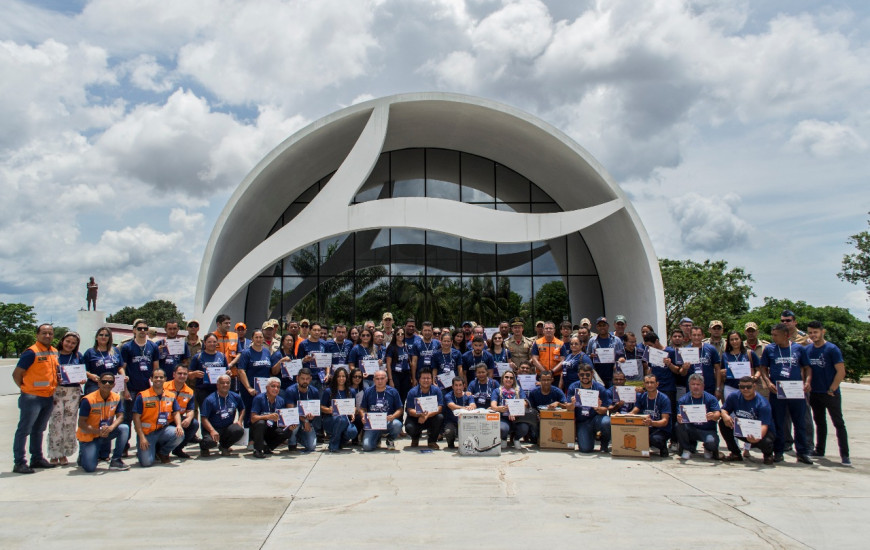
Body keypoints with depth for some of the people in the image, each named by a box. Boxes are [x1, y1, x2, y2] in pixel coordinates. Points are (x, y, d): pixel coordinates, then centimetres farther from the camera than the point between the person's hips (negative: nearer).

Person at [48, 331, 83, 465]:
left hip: (74, 392, 2)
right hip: (57, 392, -2)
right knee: (56, 422, -5)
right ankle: (54, 454, 5)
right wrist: (55, 377, -15)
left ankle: (64, 454, 12)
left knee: (69, 423, 3)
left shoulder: (78, 356, 11)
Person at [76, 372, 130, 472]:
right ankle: (82, 456, 19)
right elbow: (81, 423, -16)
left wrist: (111, 427, -29)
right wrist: (98, 431, -30)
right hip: (89, 436, -4)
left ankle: (116, 460, -14)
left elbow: (120, 416, -6)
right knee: (90, 468, -18)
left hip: (106, 433, 4)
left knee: (124, 428, -25)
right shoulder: (88, 400, -18)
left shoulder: (117, 398, -6)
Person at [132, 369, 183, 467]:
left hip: (164, 430, 3)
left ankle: (163, 452, 4)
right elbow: (136, 417, -6)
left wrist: (179, 425, -16)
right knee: (146, 462, -17)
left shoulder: (171, 396, 5)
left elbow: (176, 412, 7)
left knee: (179, 434, -28)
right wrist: (141, 437, -14)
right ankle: (142, 451, 22)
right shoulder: (142, 396, -6)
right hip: (147, 433, -3)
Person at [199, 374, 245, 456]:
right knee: (211, 441, -36)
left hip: (228, 428, 4)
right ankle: (204, 447, 9)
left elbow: (242, 409, 22)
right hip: (212, 428, -4)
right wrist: (212, 430, -29)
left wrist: (239, 421, 3)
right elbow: (203, 418, -15)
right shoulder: (210, 399, -11)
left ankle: (224, 446, 6)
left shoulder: (235, 397, 4)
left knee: (239, 430, -28)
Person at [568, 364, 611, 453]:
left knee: (606, 422, -34)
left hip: (596, 418, 0)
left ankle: (604, 445, -1)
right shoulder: (573, 388, -3)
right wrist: (572, 405, -28)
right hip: (581, 422, 0)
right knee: (585, 449, -20)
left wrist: (598, 408, -29)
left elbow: (604, 411, -7)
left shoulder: (600, 388, -7)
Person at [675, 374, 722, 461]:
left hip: (707, 430, -1)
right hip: (691, 430, 1)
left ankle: (708, 450, 8)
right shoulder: (683, 400, -1)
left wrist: (713, 416, -40)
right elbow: (680, 416, -11)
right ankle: (686, 449, -3)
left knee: (711, 443, -34)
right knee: (678, 425, -29)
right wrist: (679, 418, -37)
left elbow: (717, 414, -15)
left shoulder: (711, 398, -3)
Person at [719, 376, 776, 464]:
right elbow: (724, 409, -4)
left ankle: (768, 454, 5)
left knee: (766, 442, -38)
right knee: (723, 423, -17)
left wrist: (757, 438, -56)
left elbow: (764, 425, -34)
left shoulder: (762, 404, -26)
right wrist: (725, 416, -31)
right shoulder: (734, 397, -10)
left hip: (760, 432, -4)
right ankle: (735, 454, 0)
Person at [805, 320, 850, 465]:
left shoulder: (832, 349, -11)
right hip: (814, 393, 6)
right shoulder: (807, 349, 4)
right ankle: (819, 450, 26)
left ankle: (845, 455, -1)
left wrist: (831, 390, -13)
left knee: (839, 423, -3)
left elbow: (841, 372, -13)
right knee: (819, 422, 16)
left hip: (831, 394, -5)